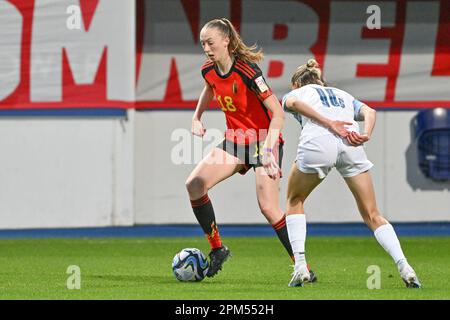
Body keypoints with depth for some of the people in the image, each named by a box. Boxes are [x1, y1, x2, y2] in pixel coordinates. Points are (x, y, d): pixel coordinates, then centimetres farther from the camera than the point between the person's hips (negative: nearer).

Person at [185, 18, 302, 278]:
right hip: (236, 141, 7)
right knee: (194, 184, -9)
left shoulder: (246, 71, -24)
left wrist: (267, 149, -36)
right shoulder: (209, 70, -2)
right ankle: (217, 249, 3)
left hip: (264, 141, -7)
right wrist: (197, 117, 15)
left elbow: (278, 112, -26)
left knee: (268, 207, -17)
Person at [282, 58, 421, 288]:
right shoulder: (343, 95, 39)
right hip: (351, 146, 2)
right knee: (372, 215, 9)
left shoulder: (296, 92, 29)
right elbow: (369, 112, 17)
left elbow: (294, 103, 2)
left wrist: (330, 123, -6)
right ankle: (404, 267, -10)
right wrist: (366, 134, -1)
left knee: (295, 201, 23)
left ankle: (300, 265, 8)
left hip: (317, 142, -2)